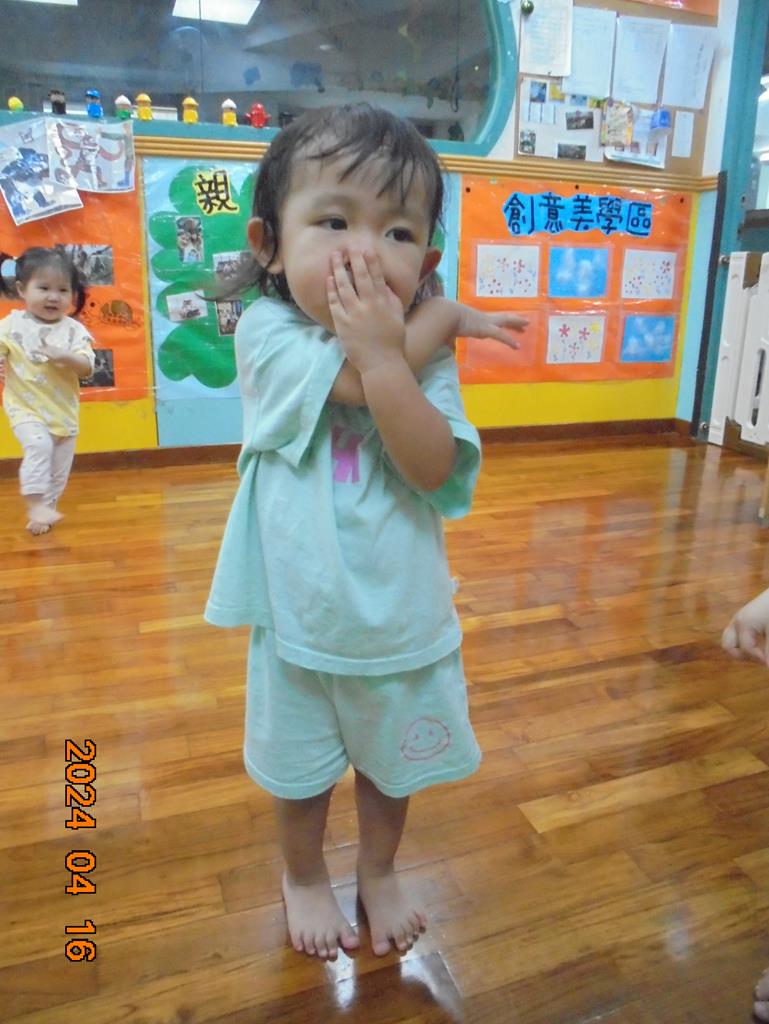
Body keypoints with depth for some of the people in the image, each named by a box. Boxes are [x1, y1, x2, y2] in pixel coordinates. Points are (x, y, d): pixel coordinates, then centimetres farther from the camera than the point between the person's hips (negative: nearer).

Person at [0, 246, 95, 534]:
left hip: (64, 409, 3)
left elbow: (87, 368, -11)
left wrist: (65, 356, -29)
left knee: (60, 465, 10)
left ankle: (45, 507, 27)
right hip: (25, 406, -3)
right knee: (39, 444, -28)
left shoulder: (73, 330, -4)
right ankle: (35, 503, -19)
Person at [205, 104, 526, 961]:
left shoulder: (426, 352, -9)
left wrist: (386, 352, -32)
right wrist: (447, 318, -16)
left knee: (392, 764, 24)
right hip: (302, 617, -1)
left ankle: (379, 872, 53)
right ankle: (305, 877, 52)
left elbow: (433, 467, -22)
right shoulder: (265, 333, -15)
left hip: (402, 617, 2)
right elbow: (353, 380, -28)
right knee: (300, 769, 22)